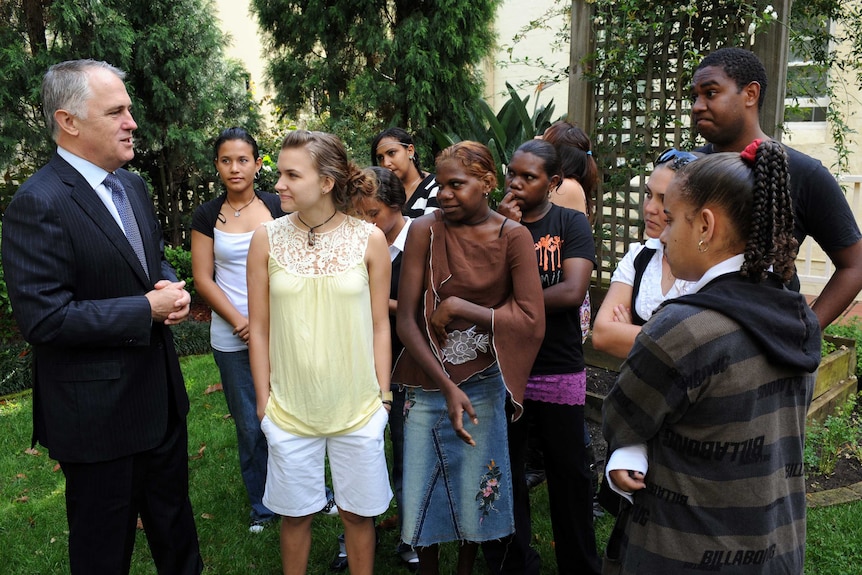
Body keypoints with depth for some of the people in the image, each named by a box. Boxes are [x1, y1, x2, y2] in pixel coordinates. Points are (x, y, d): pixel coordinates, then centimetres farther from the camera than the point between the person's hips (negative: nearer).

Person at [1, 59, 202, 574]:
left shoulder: (133, 186, 6)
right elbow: (44, 318, -25)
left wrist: (171, 289, -6)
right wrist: (148, 309, -21)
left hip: (161, 392, 8)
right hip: (98, 411, -7)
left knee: (174, 518, 26)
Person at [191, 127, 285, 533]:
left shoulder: (278, 207, 2)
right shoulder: (207, 216, 2)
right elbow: (203, 278, 1)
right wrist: (240, 322, -9)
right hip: (232, 339, 0)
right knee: (251, 425, 10)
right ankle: (262, 506, 28)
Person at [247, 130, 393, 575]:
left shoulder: (369, 239, -5)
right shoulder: (267, 239, -4)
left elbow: (380, 326, 1)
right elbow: (259, 329, 2)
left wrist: (383, 395, 2)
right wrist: (264, 401, 3)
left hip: (358, 408, 0)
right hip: (289, 409, 1)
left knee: (358, 513, 13)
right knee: (296, 514, 15)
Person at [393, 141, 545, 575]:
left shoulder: (513, 236, -7)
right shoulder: (425, 231, -8)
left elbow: (532, 321, -14)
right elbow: (405, 321, -11)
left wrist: (459, 306, -17)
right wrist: (448, 388, -17)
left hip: (483, 384, 0)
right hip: (428, 383, 0)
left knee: (476, 496, 13)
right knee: (422, 494, 10)